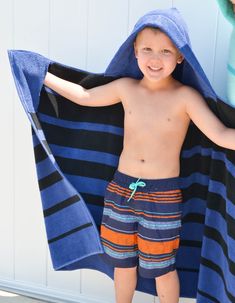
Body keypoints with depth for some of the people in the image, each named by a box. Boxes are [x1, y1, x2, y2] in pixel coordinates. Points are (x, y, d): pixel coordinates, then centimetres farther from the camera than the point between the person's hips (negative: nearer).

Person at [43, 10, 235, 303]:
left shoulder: (186, 96, -12)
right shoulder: (126, 87, -1)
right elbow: (85, 97, 13)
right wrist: (42, 74, 19)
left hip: (163, 194, -4)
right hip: (121, 188, 4)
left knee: (162, 269, 11)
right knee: (123, 262, 20)